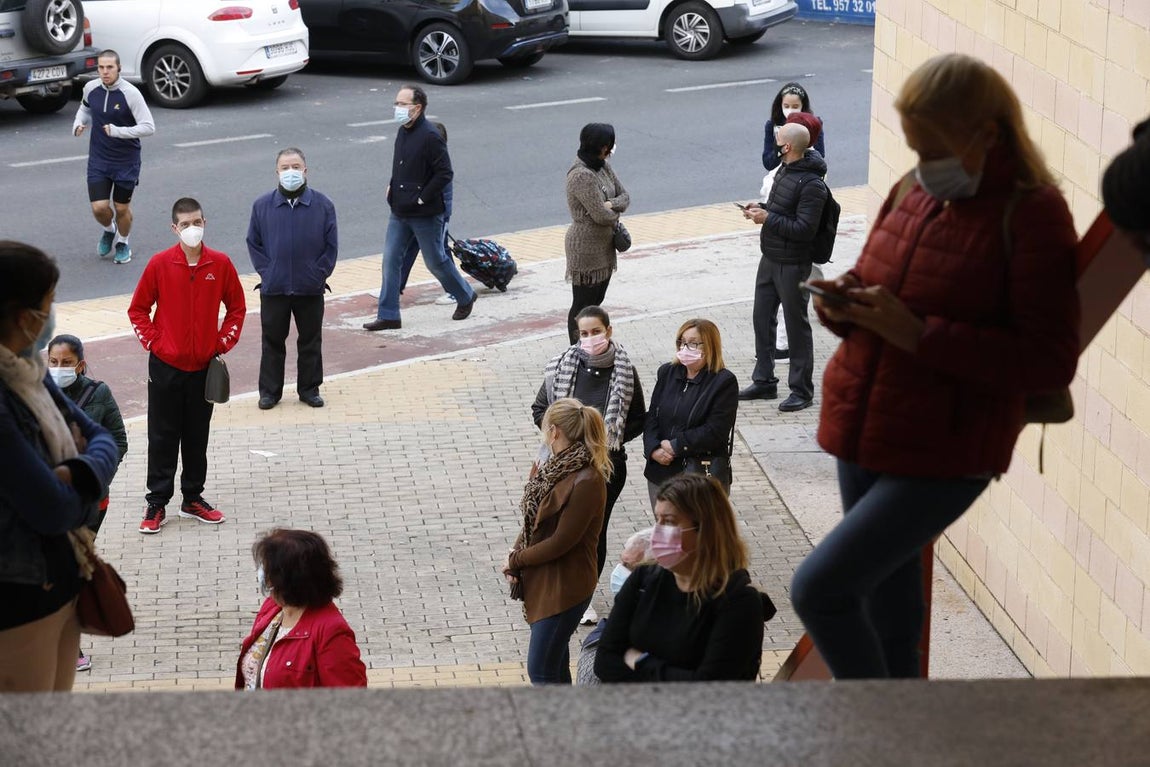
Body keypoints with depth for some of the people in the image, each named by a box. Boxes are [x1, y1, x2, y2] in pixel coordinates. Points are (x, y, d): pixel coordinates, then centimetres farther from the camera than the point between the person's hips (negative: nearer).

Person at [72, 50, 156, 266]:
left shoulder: (130, 93, -18)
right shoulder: (91, 88, -3)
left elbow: (148, 127, -20)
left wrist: (119, 131, -30)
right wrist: (79, 122, 0)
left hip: (126, 161, -3)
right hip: (98, 159, 3)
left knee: (122, 208, 9)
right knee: (99, 208, -5)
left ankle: (123, 243, 37)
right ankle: (109, 231, 30)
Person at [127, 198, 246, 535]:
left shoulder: (221, 264, -3)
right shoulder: (160, 264, -8)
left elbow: (237, 307, 8)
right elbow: (138, 309, 0)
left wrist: (223, 343, 0)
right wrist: (153, 343, -7)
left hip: (204, 367, 2)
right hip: (165, 367, -2)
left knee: (197, 436, 11)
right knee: (162, 437, 4)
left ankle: (193, 499, 23)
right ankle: (157, 504, 11)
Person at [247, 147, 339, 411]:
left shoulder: (322, 205, -4)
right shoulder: (262, 206, -3)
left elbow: (331, 245, 0)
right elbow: (254, 243, 5)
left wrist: (319, 273, -7)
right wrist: (266, 271, -5)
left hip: (311, 288, 0)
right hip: (273, 288, 0)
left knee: (310, 341, 11)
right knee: (272, 341, 9)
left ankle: (309, 389, 24)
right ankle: (269, 391, 20)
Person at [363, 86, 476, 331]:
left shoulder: (430, 137, -19)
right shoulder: (403, 132, 7)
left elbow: (444, 174, -20)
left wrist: (422, 198, -18)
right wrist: (392, 186, 10)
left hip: (425, 214, -8)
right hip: (400, 212, 8)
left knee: (436, 262, 6)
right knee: (391, 259, 3)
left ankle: (465, 297, 30)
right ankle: (388, 315, 7)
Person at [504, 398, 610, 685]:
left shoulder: (587, 482, -23)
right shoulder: (552, 466, 4)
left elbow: (560, 542, -21)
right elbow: (533, 522, 9)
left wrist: (516, 560, -10)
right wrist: (516, 558, -7)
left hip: (565, 585, -8)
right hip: (539, 580, 8)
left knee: (541, 670, -4)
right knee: (554, 664, 18)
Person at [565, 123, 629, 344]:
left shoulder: (602, 167, 4)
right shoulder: (582, 175, -26)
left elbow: (624, 196, 6)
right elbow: (601, 216, -28)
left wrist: (610, 205, -16)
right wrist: (615, 213, -5)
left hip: (604, 246, 10)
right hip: (586, 249, -10)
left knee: (596, 301, 20)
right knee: (582, 305, 3)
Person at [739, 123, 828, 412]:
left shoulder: (812, 185, -21)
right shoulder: (785, 171, 8)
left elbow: (804, 229, -24)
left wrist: (768, 218, -21)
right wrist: (761, 208, 5)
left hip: (792, 265, -9)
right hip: (770, 259, 9)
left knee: (796, 325, 1)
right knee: (763, 318, 16)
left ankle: (802, 390, 12)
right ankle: (764, 381, 29)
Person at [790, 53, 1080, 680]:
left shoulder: (1032, 213, -14)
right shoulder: (911, 192, 6)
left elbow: (1049, 362, -18)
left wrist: (917, 334, -23)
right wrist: (845, 306, -5)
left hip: (944, 457, -7)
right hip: (864, 439, 7)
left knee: (818, 587, -13)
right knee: (888, 608, 17)